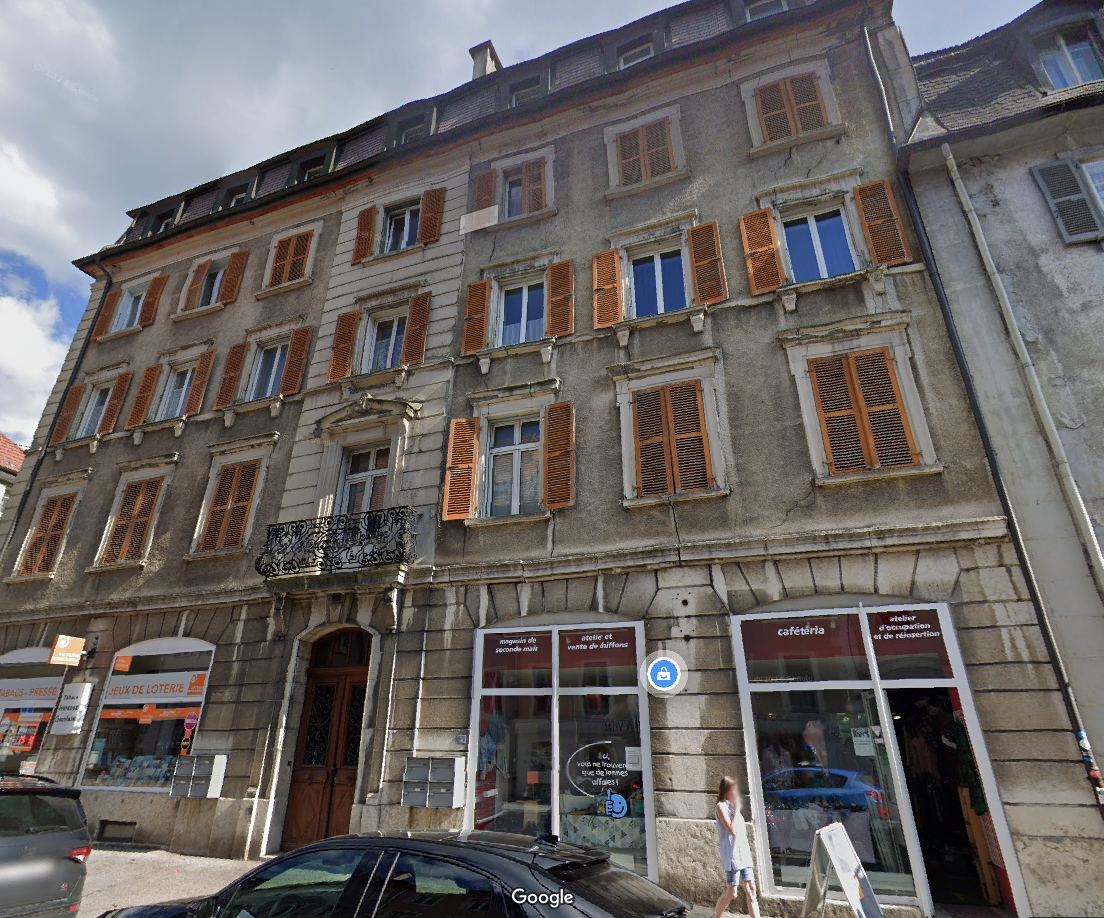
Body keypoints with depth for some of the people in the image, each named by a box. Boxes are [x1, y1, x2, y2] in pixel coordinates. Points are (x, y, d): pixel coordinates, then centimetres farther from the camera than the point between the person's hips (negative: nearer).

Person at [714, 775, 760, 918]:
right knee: (731, 893, 0)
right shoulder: (721, 806, -12)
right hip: (732, 855, -8)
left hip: (743, 854, 8)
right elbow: (732, 830, -20)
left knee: (751, 890, 3)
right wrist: (737, 809, -17)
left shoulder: (732, 805, 14)